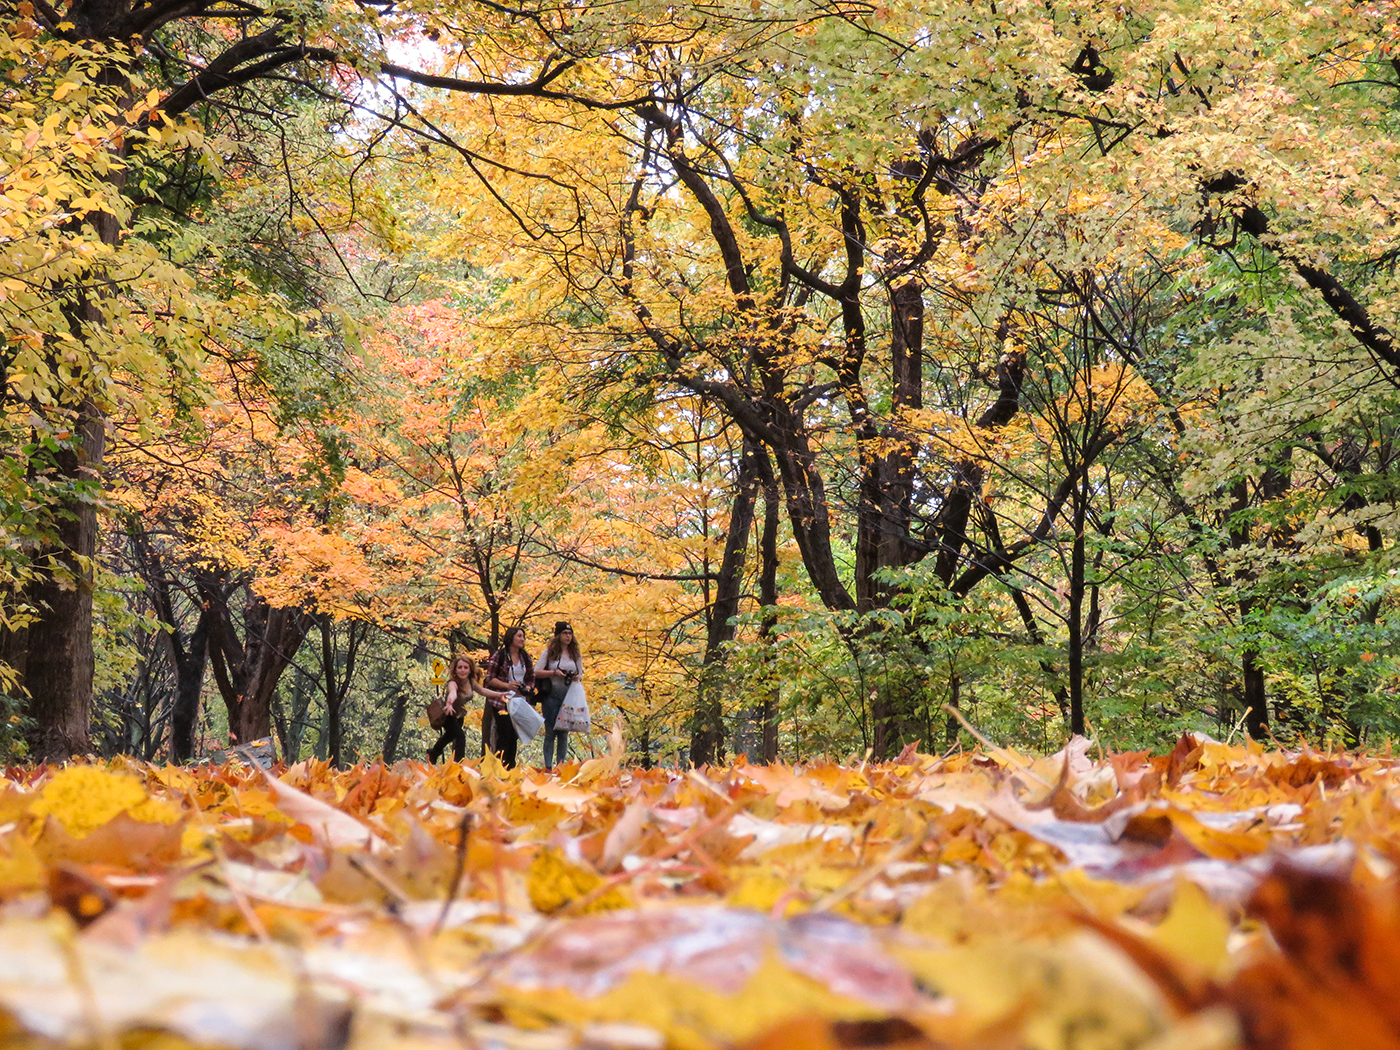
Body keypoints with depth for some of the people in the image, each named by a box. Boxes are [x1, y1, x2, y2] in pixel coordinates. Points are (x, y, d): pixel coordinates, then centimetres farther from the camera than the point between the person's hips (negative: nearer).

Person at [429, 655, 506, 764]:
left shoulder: (471, 682, -17)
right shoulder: (453, 683, -37)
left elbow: (482, 691, -2)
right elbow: (453, 693, -59)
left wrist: (500, 694, -7)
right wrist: (449, 703, -79)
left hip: (459, 715, 8)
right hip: (447, 714, -8)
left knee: (450, 735, 30)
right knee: (460, 736, -26)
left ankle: (433, 753, 58)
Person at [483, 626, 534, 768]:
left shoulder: (525, 657, 13)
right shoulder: (499, 655, -5)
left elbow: (531, 678, 20)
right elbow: (489, 679, -6)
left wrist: (528, 687, -1)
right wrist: (507, 685, -19)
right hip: (503, 702, -5)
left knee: (515, 736, 6)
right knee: (504, 735, -10)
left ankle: (511, 768, 12)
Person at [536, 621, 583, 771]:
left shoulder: (575, 654, 9)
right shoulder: (549, 652, -1)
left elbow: (581, 673, 15)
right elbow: (536, 672, -4)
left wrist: (578, 677, -8)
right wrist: (554, 672, -17)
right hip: (552, 697, -3)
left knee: (564, 733, 5)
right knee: (550, 732, 0)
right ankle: (548, 766, 2)